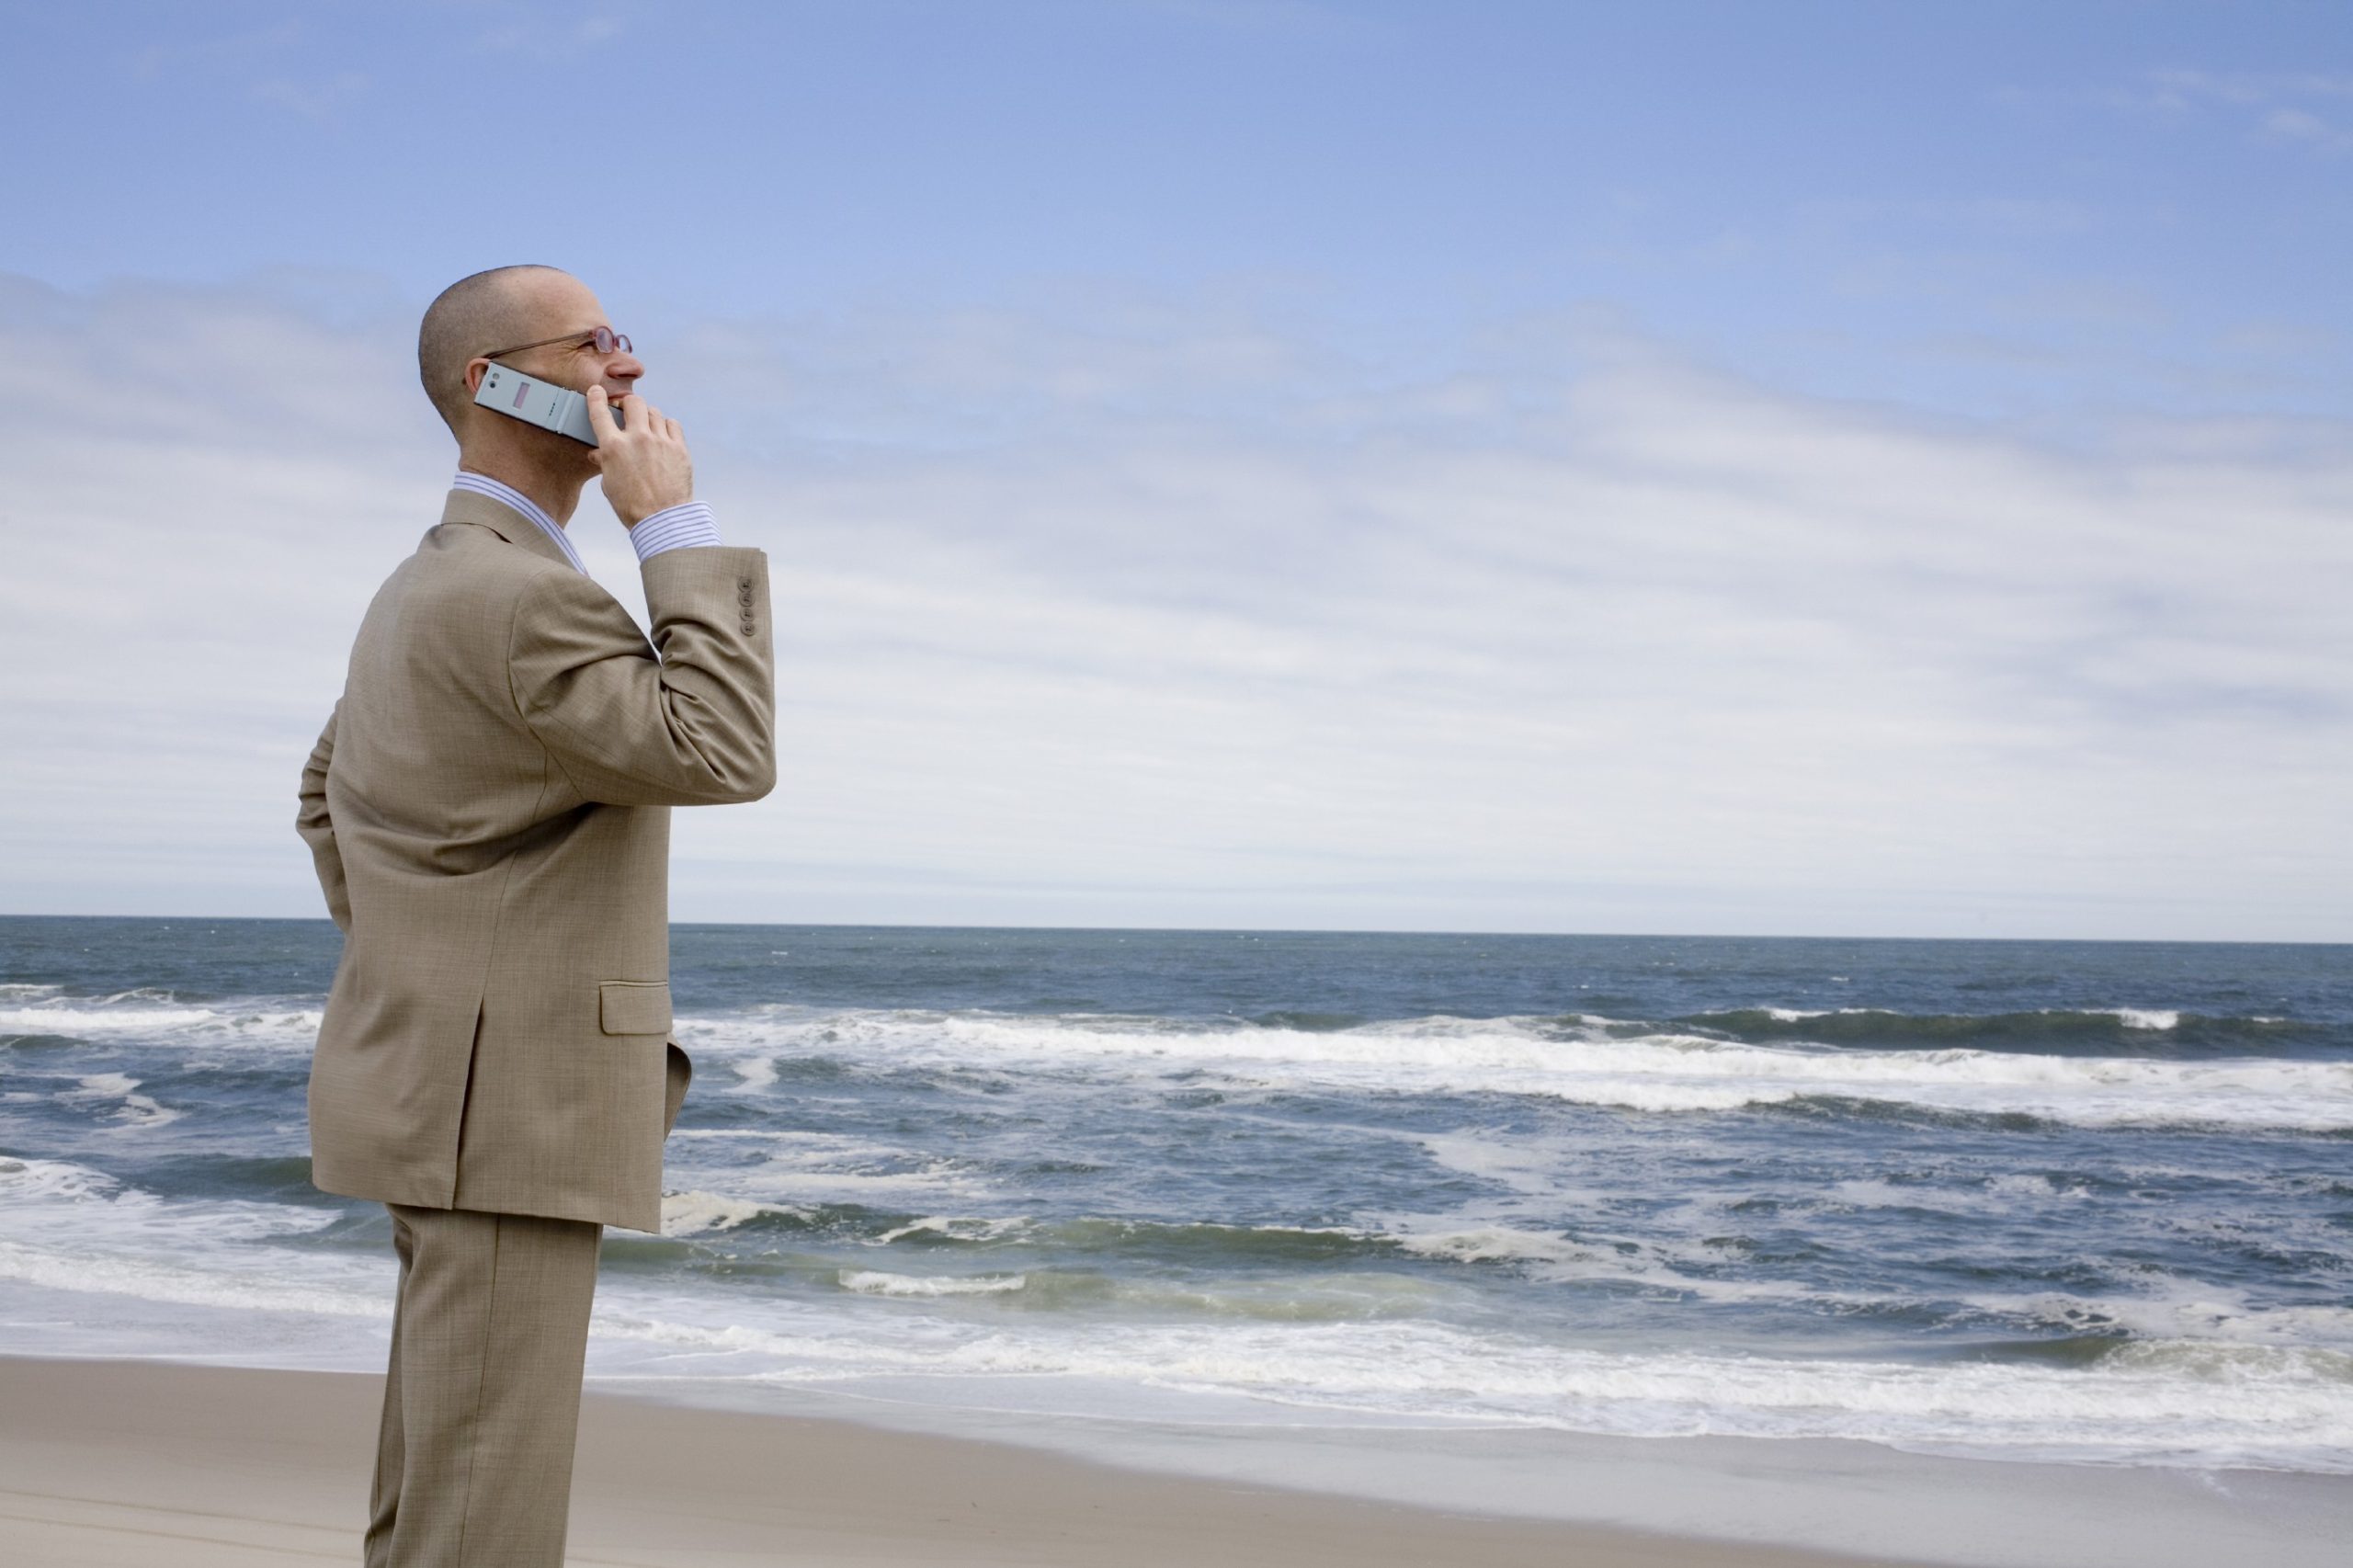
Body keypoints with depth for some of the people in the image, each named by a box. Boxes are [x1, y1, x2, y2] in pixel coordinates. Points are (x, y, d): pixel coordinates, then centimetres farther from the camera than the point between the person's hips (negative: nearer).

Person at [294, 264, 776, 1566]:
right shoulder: (520, 595, -19)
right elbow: (726, 761, -24)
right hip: (500, 1114, -11)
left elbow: (331, 793, 28)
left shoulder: (432, 586, 15)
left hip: (458, 1089, 11)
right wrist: (675, 526, -19)